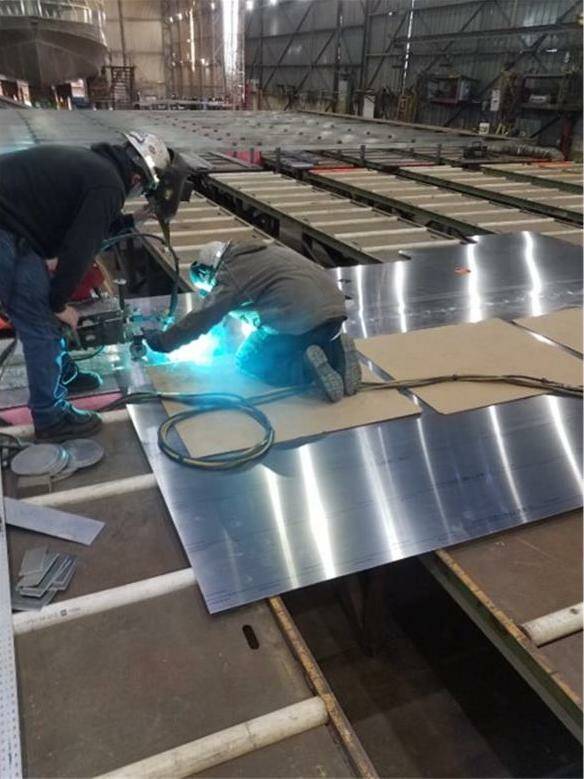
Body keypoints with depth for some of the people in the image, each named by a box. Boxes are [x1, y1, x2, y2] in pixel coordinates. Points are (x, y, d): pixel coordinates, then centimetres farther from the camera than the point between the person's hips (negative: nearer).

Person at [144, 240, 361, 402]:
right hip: (334, 308, 8)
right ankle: (334, 352, 4)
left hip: (302, 319, -8)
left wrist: (163, 341, 14)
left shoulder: (230, 274, 0)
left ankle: (307, 367, -11)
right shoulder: (263, 251, 24)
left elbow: (202, 318, 2)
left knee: (247, 362, 11)